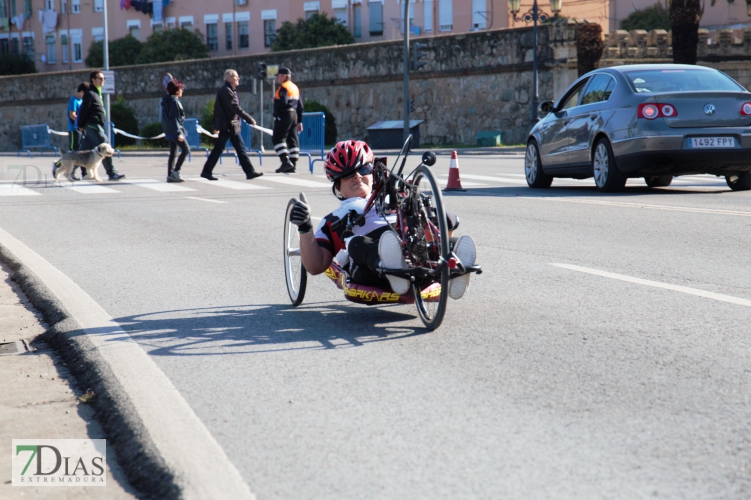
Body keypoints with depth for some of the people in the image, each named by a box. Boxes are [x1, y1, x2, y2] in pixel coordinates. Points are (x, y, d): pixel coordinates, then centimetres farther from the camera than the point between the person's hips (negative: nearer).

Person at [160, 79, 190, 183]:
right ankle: (175, 171, -11)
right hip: (175, 131, -10)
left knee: (173, 153, 10)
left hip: (169, 131, 10)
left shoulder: (167, 101, 16)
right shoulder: (174, 101, -14)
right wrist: (179, 133, -22)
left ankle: (170, 175, 9)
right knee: (186, 149, -8)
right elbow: (175, 118, -20)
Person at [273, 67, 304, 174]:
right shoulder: (295, 87, 18)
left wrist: (275, 100, -3)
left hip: (284, 115, -9)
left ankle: (286, 161, -18)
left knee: (278, 138, -6)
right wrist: (299, 121, 21)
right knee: (292, 140, 8)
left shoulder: (284, 87, -10)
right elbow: (300, 105, 19)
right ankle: (293, 165, 8)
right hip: (294, 115, 9)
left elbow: (283, 102, -24)